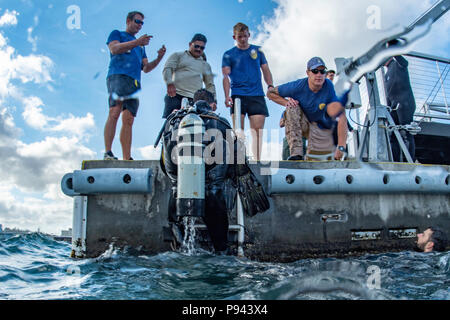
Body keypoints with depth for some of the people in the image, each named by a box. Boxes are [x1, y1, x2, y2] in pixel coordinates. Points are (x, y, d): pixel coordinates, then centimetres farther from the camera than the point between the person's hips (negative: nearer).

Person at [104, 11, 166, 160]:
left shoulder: (141, 46, 34)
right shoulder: (116, 34, 19)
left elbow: (145, 68, 27)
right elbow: (114, 49, -3)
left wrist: (159, 58, 10)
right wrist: (136, 42, -12)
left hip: (135, 83, 5)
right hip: (118, 76, -5)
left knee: (128, 120, -4)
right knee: (114, 113, -22)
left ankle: (127, 159, -9)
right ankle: (107, 153, -27)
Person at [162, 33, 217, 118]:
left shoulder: (206, 65, 29)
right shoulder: (178, 56, 19)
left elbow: (210, 85, 27)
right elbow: (167, 68, 4)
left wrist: (213, 100, 11)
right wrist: (169, 83, -16)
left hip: (194, 100, 2)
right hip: (175, 95, -2)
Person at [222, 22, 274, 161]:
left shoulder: (257, 50, 18)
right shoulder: (228, 55, 11)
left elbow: (265, 70, 19)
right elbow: (226, 76, 2)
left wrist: (271, 86, 0)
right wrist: (227, 96, -13)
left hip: (257, 95, 2)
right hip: (237, 95, -1)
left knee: (258, 129, -6)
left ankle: (257, 161, -2)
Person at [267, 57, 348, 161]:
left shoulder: (329, 87, -23)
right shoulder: (298, 86, -20)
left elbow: (342, 118, -28)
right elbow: (271, 92, -6)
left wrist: (341, 147, -35)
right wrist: (286, 102, -25)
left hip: (321, 128, 0)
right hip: (301, 123, 0)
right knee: (292, 107, -29)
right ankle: (296, 153, -32)